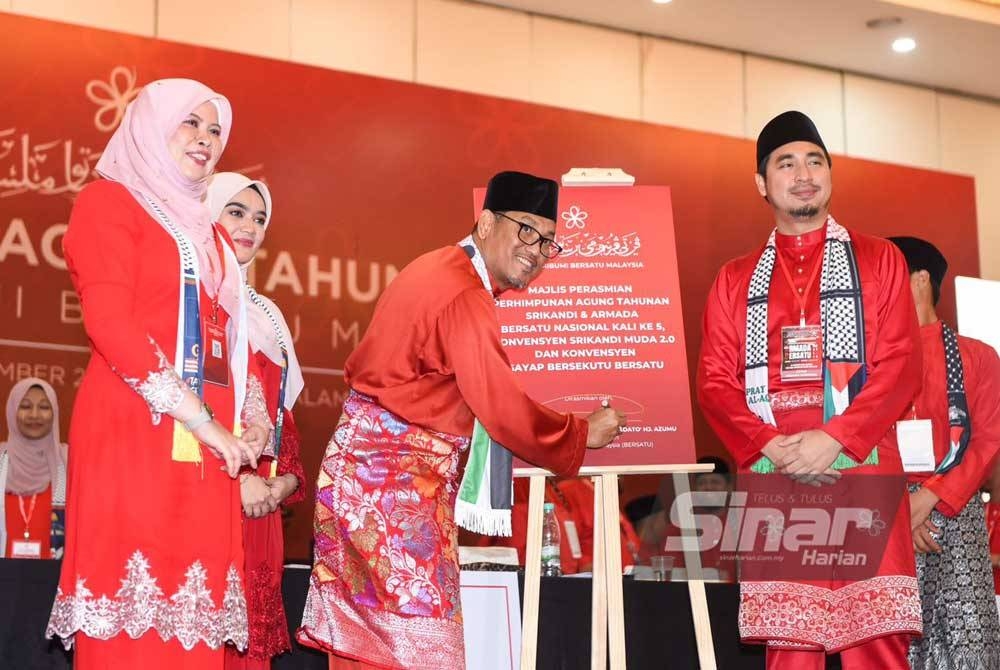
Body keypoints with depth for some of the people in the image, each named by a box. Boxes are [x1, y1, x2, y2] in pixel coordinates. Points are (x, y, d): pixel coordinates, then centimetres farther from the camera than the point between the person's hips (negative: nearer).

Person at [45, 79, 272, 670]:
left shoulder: (210, 233, 25)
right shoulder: (109, 201, 3)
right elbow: (110, 322, -10)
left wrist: (254, 418, 3)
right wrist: (197, 416, -15)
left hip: (209, 445, 7)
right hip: (135, 433, -7)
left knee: (190, 616, 3)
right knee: (132, 621, -10)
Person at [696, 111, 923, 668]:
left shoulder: (879, 259, 10)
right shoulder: (736, 279, 17)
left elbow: (902, 365, 0)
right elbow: (715, 381, 9)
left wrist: (836, 439, -13)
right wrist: (766, 447, -9)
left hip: (862, 475, -2)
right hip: (771, 479, 2)